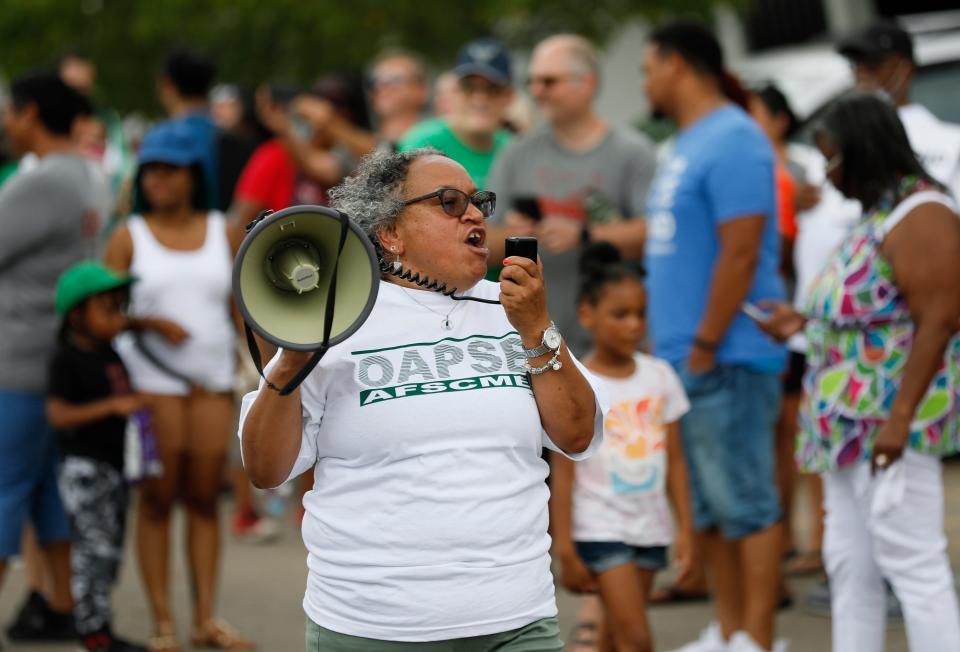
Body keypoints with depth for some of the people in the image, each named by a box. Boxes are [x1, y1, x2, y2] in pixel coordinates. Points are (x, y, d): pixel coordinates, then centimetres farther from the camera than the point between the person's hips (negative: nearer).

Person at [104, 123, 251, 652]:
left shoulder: (223, 233, 11)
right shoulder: (129, 237, 5)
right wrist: (152, 321, -16)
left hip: (213, 383, 2)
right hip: (153, 382, -2)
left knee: (205, 499, 1)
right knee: (157, 500, -2)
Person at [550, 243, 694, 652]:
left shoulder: (659, 376, 4)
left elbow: (674, 460, 7)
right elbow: (563, 473, -7)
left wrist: (685, 529, 3)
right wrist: (564, 549, -8)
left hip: (650, 526, 4)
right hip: (599, 527, -4)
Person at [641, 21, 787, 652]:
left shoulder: (733, 142, -14)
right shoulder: (688, 144, 18)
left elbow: (740, 253, -20)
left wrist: (705, 348, -19)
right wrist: (675, 344, 16)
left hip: (726, 360, -10)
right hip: (687, 360, 10)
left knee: (746, 503, -6)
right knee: (710, 506, 13)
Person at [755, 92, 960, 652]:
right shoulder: (878, 215, 17)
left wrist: (900, 418, -24)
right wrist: (805, 322, 17)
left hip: (890, 421, -11)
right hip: (851, 422, 11)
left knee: (911, 562, -10)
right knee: (850, 563, 12)